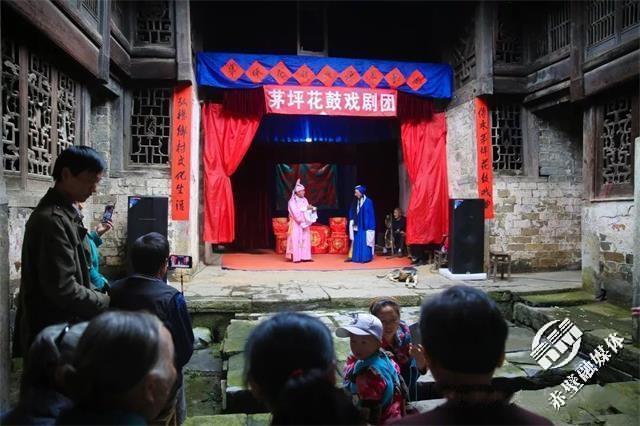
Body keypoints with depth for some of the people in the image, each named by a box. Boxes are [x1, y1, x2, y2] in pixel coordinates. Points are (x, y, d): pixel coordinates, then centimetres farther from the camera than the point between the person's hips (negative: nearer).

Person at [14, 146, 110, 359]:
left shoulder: (66, 213, 9)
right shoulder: (51, 220, -22)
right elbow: (62, 289, -26)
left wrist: (100, 296, 4)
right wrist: (107, 304, -15)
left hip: (65, 326, 10)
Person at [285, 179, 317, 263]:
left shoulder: (304, 200, 10)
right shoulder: (292, 201, -9)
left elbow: (307, 211, 10)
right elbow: (296, 212, -19)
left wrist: (312, 209, -11)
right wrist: (306, 208, -22)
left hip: (304, 223, 7)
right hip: (296, 224, -6)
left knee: (305, 239, 4)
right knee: (296, 240, -7)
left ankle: (305, 257, 6)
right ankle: (296, 257, -7)